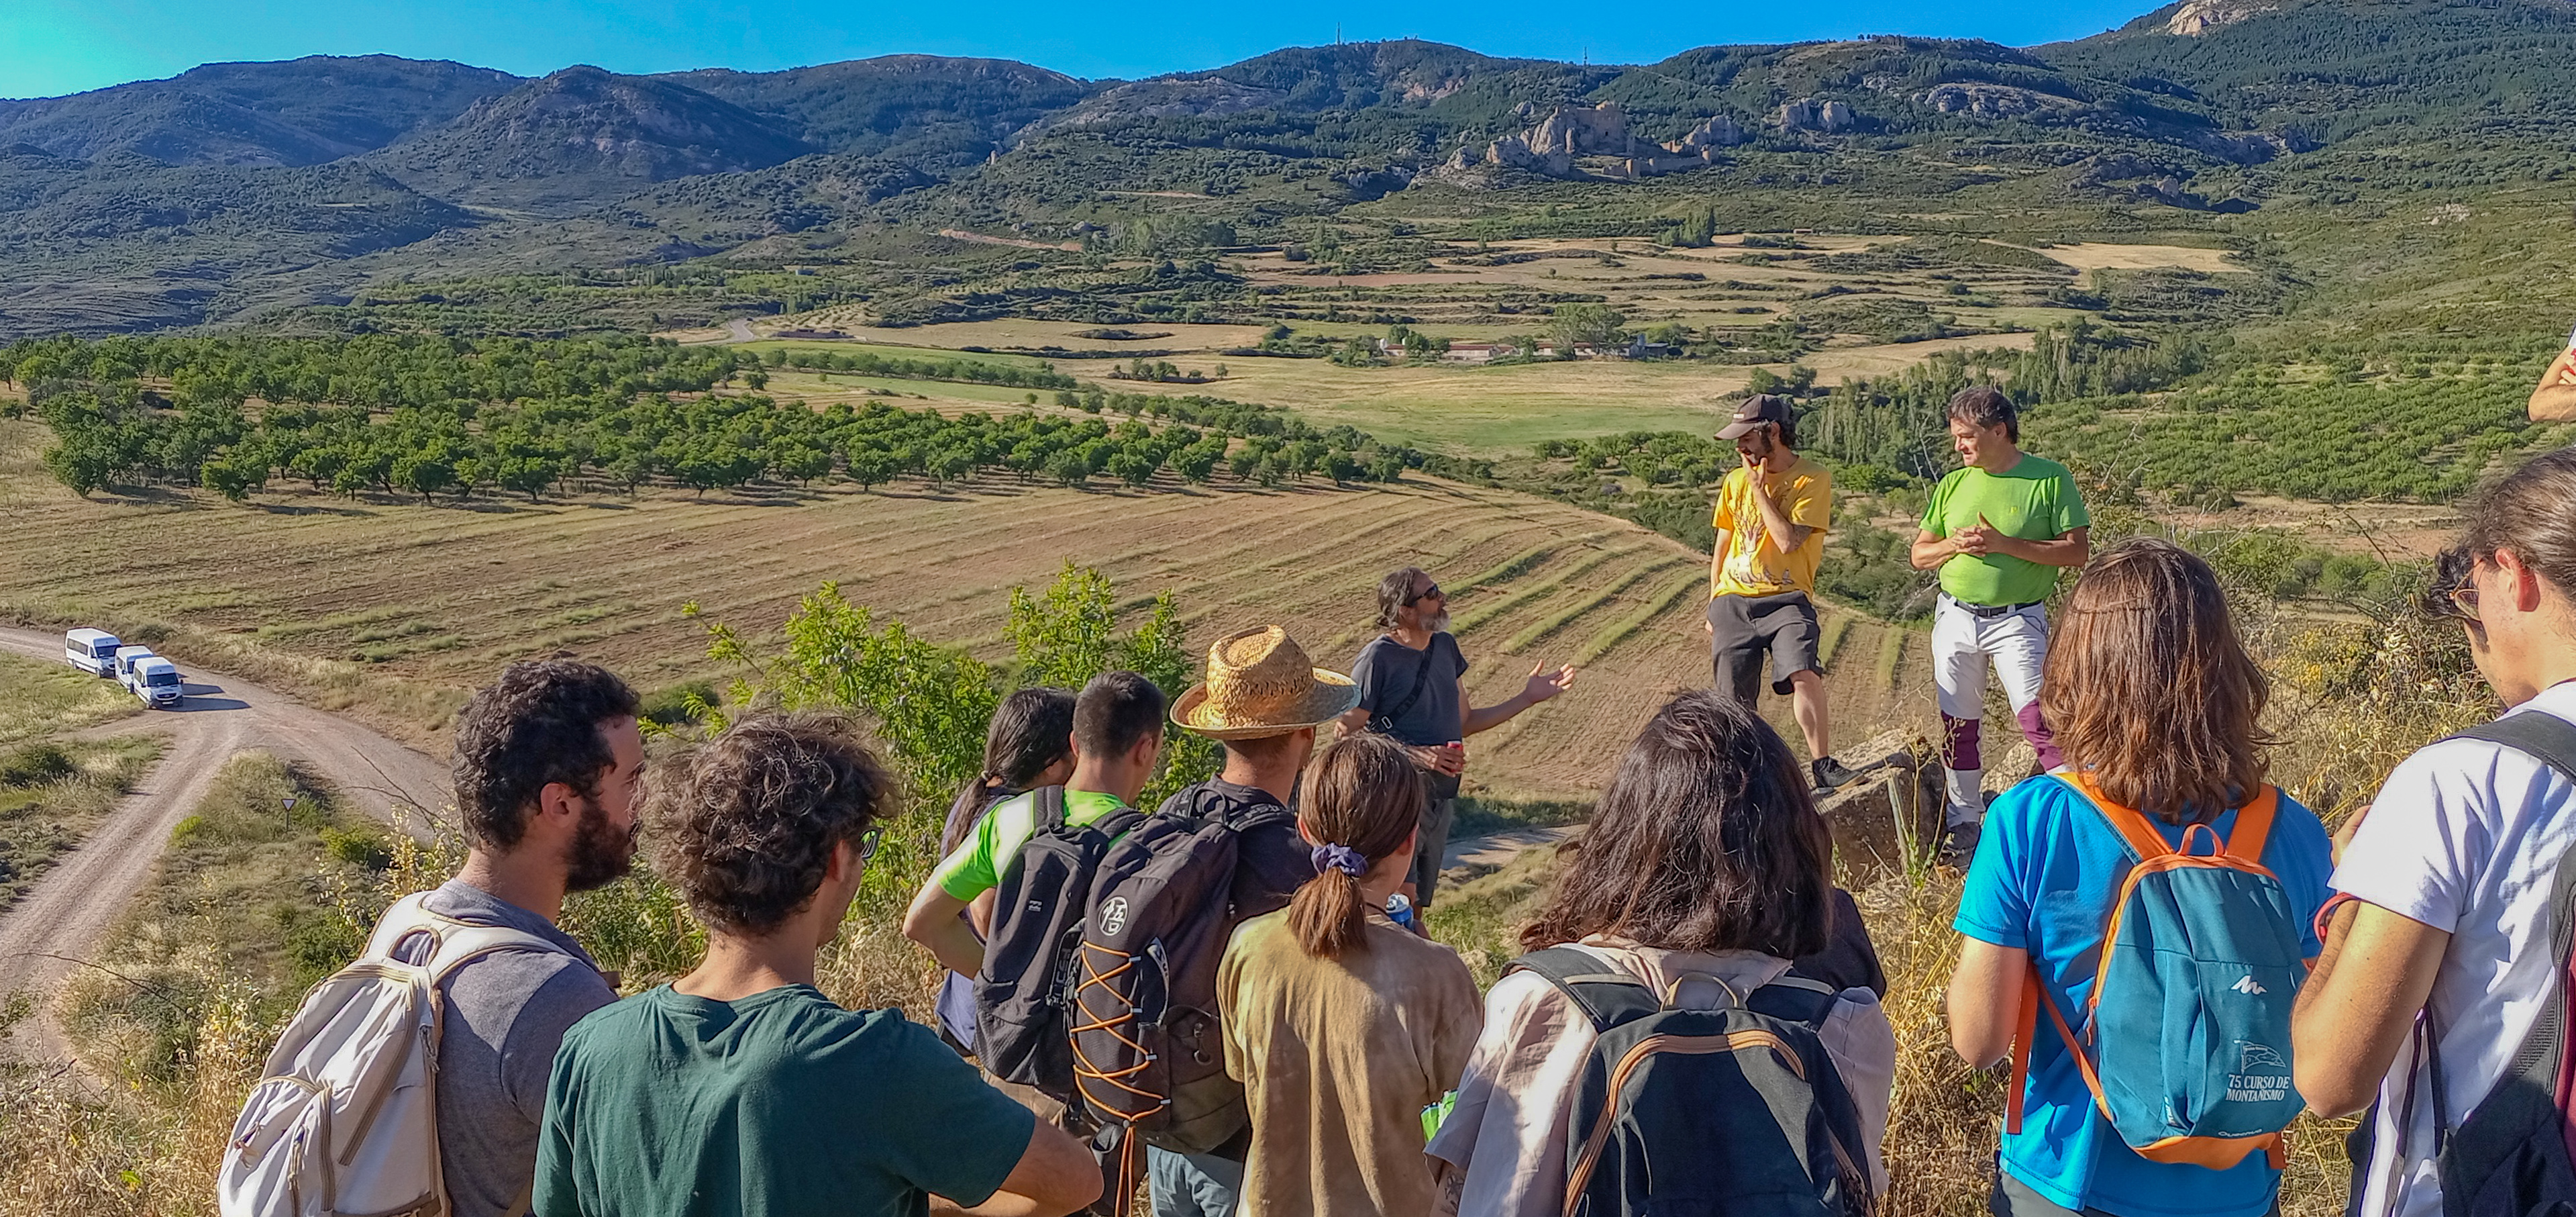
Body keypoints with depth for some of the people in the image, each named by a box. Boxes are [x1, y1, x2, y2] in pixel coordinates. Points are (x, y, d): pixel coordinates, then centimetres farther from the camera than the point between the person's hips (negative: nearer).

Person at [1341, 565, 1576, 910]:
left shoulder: (1445, 647, 8)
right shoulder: (1377, 659, -15)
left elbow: (1463, 723, 15)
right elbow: (1348, 733, -15)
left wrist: (1528, 698, 11)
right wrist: (1416, 755, -22)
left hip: (1441, 797, 7)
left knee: (1418, 904, 16)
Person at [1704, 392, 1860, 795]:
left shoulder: (1812, 479, -4)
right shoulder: (1735, 480, 11)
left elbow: (1788, 540, -16)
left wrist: (1758, 488, -9)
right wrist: (1713, 608, 19)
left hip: (1786, 599, -4)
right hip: (1732, 600, 4)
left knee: (1803, 673, -27)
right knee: (1734, 701, 0)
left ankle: (1822, 765, -18)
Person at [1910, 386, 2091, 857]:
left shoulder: (2050, 478, -5)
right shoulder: (1953, 483, 8)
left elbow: (2078, 551, -11)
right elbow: (1919, 555, 11)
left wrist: (2004, 544, -19)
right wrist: (1954, 544, -11)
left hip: (2019, 620, -4)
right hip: (1954, 618, 5)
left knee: (2038, 719, -15)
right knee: (1958, 725, 10)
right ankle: (1964, 825, 23)